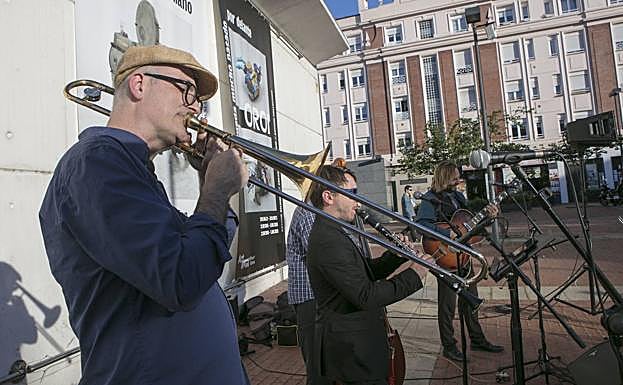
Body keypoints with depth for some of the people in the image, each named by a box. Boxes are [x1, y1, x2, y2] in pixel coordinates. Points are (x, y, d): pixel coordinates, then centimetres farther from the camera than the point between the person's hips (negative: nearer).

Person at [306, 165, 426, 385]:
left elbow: (363, 273, 12)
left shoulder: (334, 232, 7)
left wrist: (396, 256, -2)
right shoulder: (328, 240, -27)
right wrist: (412, 274, -20)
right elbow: (366, 297, -29)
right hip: (352, 352, -10)